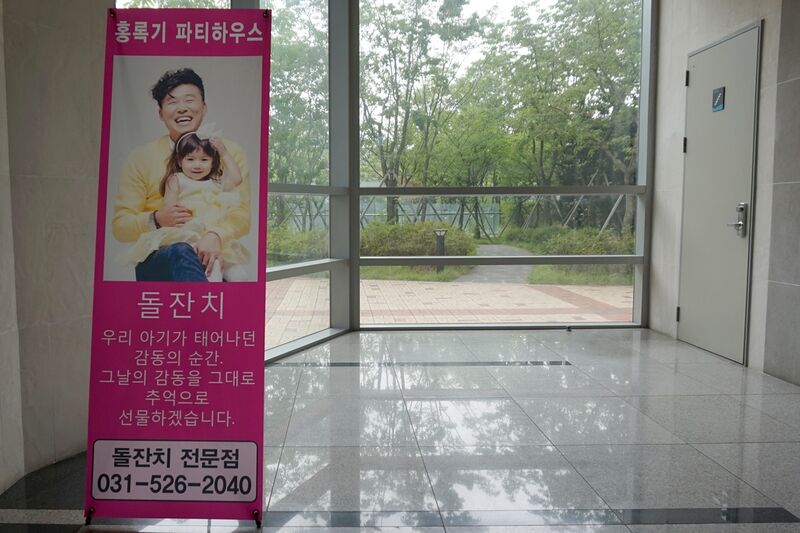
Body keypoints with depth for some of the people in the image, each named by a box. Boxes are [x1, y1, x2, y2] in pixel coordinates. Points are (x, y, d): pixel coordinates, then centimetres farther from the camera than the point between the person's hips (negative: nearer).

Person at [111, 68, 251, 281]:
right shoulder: (140, 159, 11)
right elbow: (120, 226, 9)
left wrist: (216, 234, -23)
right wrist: (156, 220, -13)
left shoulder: (230, 153, 11)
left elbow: (242, 214, 0)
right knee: (181, 254, -36)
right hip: (157, 260, 0)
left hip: (214, 258, 0)